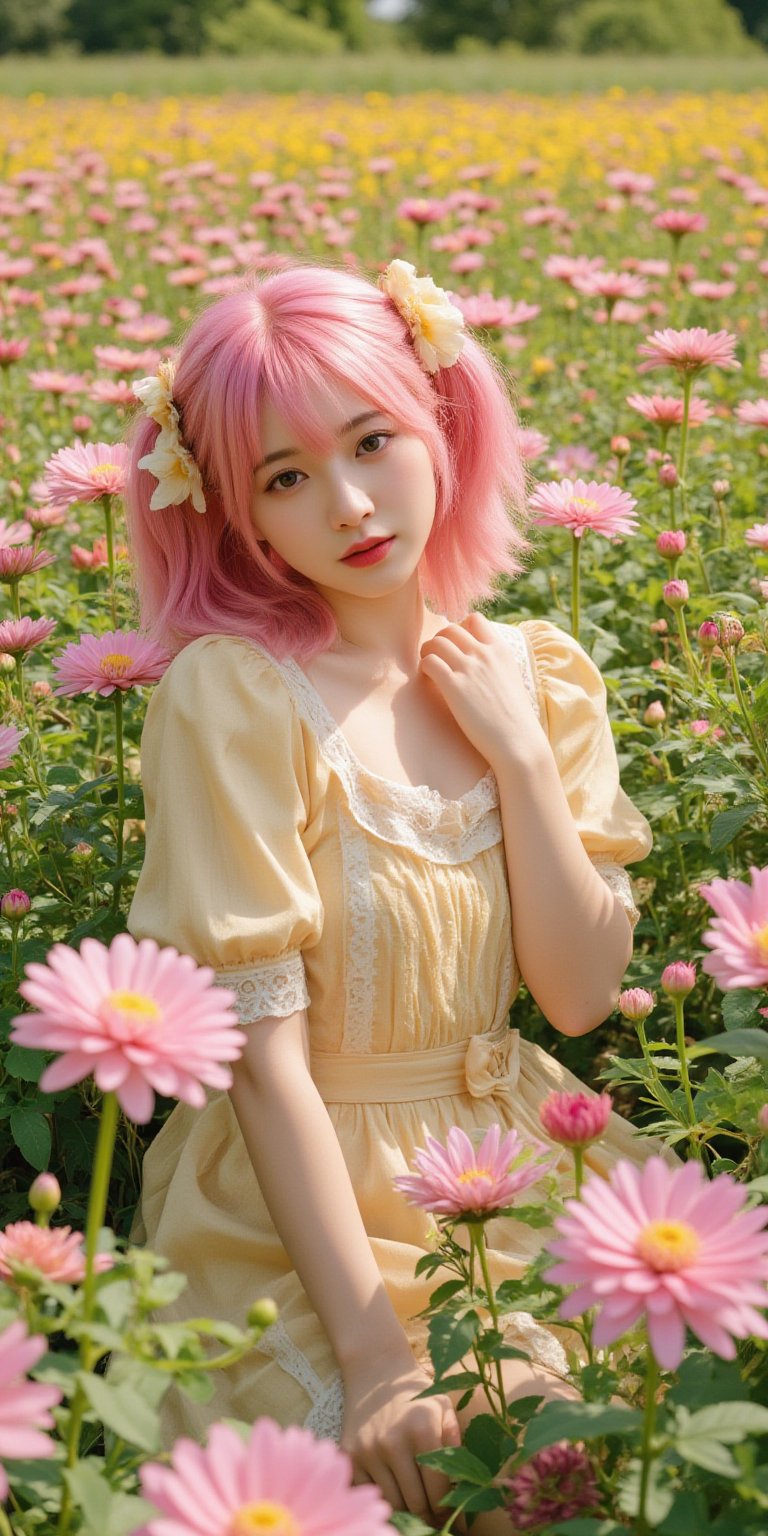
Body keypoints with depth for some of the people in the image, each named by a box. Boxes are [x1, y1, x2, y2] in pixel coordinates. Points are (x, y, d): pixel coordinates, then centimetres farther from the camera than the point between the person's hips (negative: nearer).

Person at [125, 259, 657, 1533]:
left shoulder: (541, 676, 1)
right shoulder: (230, 697, -16)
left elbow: (581, 995, -1)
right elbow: (263, 1054, -18)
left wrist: (518, 754, -11)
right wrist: (373, 1356, -23)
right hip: (305, 1222, -5)